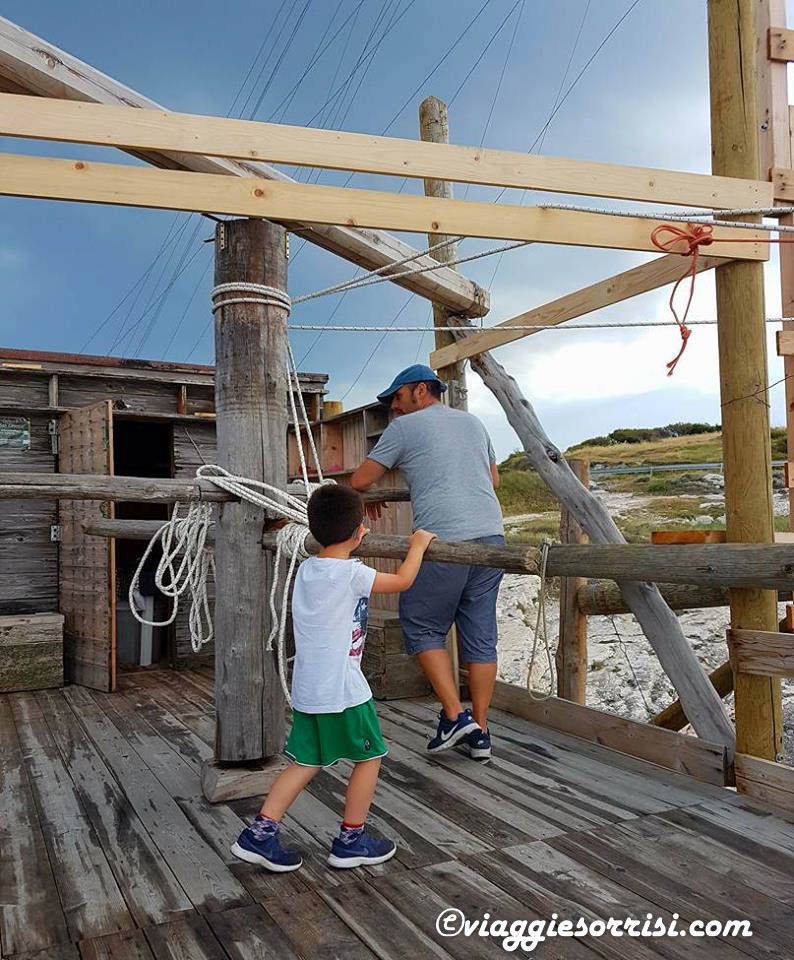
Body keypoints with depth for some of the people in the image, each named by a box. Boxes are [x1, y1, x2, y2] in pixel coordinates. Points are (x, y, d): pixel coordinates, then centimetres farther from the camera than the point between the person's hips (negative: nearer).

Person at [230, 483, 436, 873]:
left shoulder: (306, 569, 6)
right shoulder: (351, 573, -16)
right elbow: (402, 580, -6)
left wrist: (350, 542, 38)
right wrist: (418, 545, 9)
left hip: (306, 690, 7)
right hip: (342, 690, -7)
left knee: (306, 763, 16)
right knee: (369, 758, 12)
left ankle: (259, 834, 12)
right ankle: (351, 841, 21)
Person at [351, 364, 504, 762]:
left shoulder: (405, 427, 4)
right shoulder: (473, 422, 21)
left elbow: (359, 481, 7)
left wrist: (371, 499, 28)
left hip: (443, 539, -6)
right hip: (490, 535, 6)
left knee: (422, 628, 10)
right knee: (480, 635, 10)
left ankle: (454, 715, 5)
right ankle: (479, 733, 16)